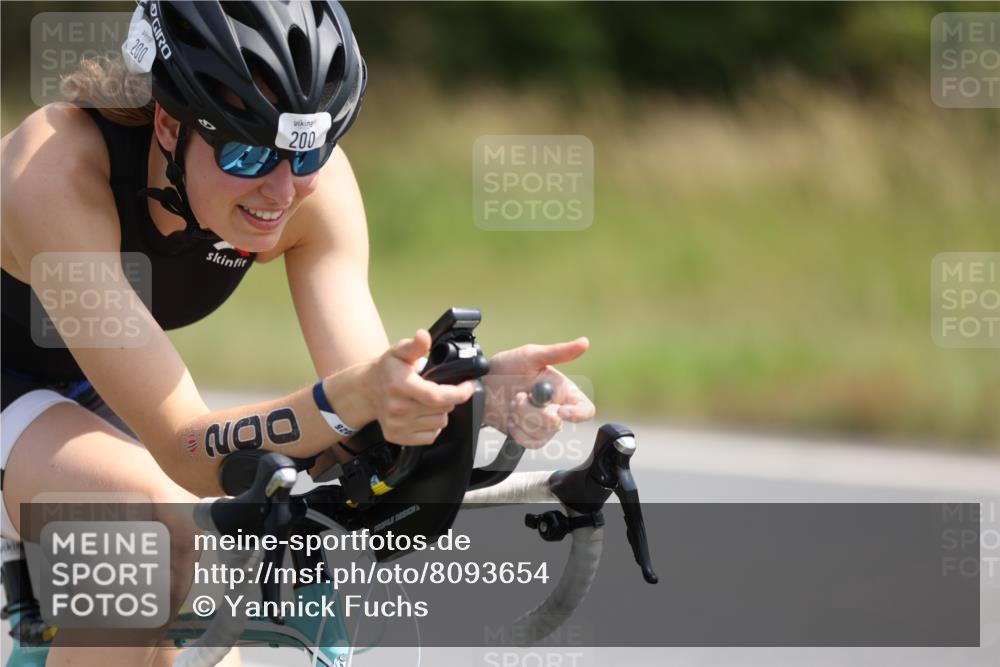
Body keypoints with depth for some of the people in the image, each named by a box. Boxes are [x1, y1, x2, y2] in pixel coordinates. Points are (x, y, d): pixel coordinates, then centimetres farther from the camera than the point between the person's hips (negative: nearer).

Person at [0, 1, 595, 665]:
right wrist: (349, 400, -56)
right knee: (154, 526, -34)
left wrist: (477, 390, -45)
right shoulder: (56, 171, -37)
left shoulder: (312, 178, -21)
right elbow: (187, 453, -40)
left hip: (72, 389, 7)